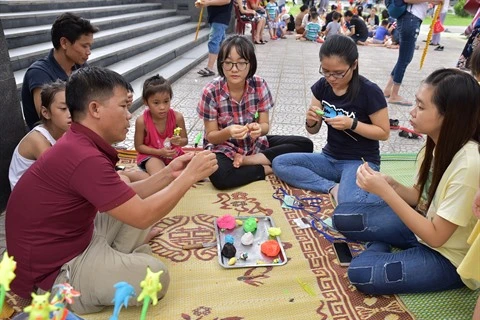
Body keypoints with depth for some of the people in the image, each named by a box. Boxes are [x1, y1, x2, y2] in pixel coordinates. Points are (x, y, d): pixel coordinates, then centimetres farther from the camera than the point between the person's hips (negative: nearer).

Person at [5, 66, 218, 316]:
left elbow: (127, 199, 3)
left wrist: (168, 174, -5)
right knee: (155, 275, -19)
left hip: (74, 236, 10)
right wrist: (190, 175, -20)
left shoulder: (80, 145, 2)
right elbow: (143, 217, -28)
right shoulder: (84, 158, -31)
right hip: (52, 274, -9)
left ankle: (117, 261, 5)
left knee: (136, 205, 12)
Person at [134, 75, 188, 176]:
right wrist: (159, 152, -21)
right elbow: (139, 146, -8)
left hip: (174, 153, 4)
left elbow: (185, 140, 0)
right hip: (152, 156, -4)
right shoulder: (142, 121, -19)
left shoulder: (177, 117, -15)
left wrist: (179, 141, -26)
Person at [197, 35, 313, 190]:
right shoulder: (211, 92, -18)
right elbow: (211, 136, -12)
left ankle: (247, 161, -14)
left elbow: (265, 126, -6)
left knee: (305, 144, -12)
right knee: (219, 176, -38)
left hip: (255, 143, 4)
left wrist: (259, 129, -32)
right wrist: (227, 132, -35)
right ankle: (267, 168, -13)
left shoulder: (259, 85, -12)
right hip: (223, 148, -3)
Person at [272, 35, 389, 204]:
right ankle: (333, 188, -15)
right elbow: (313, 131, 5)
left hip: (361, 160, -6)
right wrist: (311, 121, -19)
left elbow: (384, 133, -8)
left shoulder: (369, 91, -17)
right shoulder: (322, 86, -3)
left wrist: (352, 124, -23)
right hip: (330, 158, 6)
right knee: (279, 164, -14)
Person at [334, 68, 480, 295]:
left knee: (361, 273, -23)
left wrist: (385, 191, -30)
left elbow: (436, 236, -27)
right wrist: (391, 185, -17)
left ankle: (378, 248, 4)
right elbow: (421, 198, 3)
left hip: (448, 256, -6)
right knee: (342, 217, -4)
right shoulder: (438, 144, -7)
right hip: (424, 224, 7)